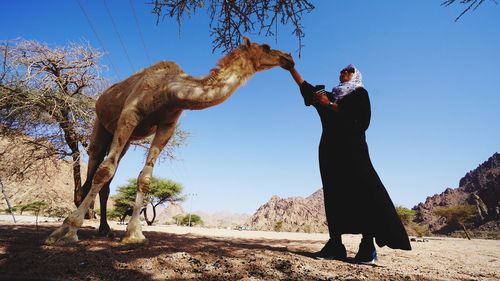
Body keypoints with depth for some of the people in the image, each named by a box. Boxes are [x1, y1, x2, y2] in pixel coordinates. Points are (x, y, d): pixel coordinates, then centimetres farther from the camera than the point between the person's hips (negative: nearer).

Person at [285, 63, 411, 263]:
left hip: (351, 147, -5)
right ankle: (335, 245, -3)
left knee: (361, 192, -13)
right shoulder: (332, 96, 25)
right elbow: (306, 88, 24)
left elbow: (361, 119, -5)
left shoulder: (360, 93, 11)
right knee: (334, 195, -2)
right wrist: (292, 69, 21)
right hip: (330, 148, 5)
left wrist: (329, 106, -8)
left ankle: (368, 246, -12)